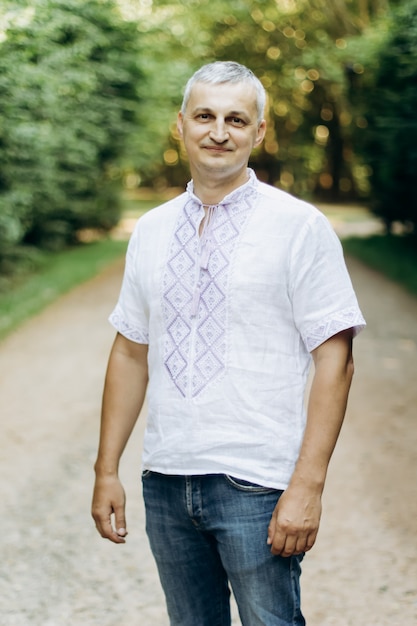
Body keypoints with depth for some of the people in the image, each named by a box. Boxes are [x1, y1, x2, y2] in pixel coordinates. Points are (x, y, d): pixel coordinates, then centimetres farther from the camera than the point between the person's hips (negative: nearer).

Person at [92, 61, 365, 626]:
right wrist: (107, 469, 9)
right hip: (165, 480, 5)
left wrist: (308, 485, -15)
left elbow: (334, 361, -9)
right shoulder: (151, 230, 10)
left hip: (255, 487, -4)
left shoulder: (299, 226, -5)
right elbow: (131, 352, 13)